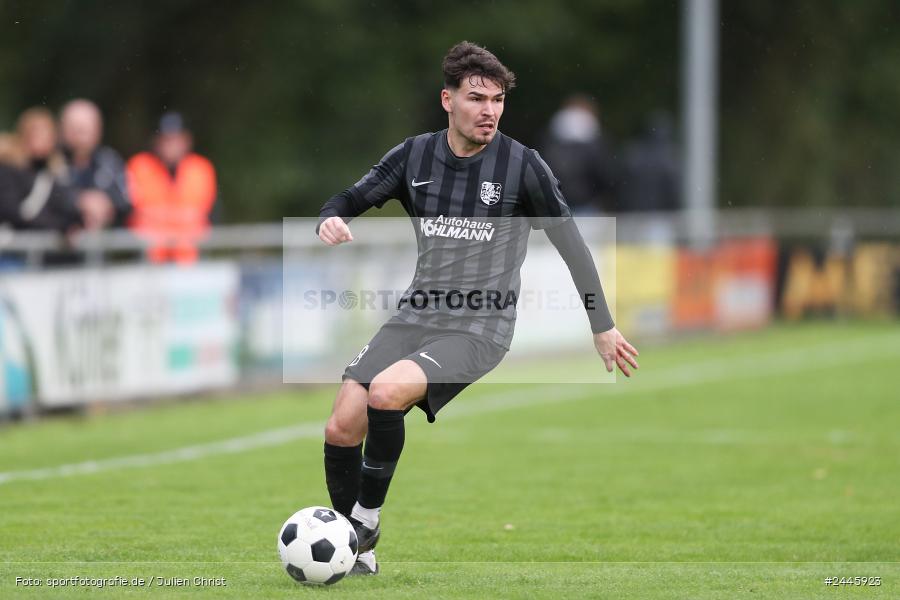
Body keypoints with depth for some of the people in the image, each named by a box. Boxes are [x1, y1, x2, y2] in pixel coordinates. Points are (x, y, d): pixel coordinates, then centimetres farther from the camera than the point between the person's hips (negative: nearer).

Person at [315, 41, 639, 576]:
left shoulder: (521, 165, -6)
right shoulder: (415, 156, 4)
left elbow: (570, 244, 1)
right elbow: (353, 199, 15)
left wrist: (604, 328, 5)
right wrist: (331, 222, -10)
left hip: (480, 330, -4)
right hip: (415, 317, 5)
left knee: (386, 392, -30)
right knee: (342, 427, -9)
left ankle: (366, 521, -12)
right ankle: (355, 553, 10)